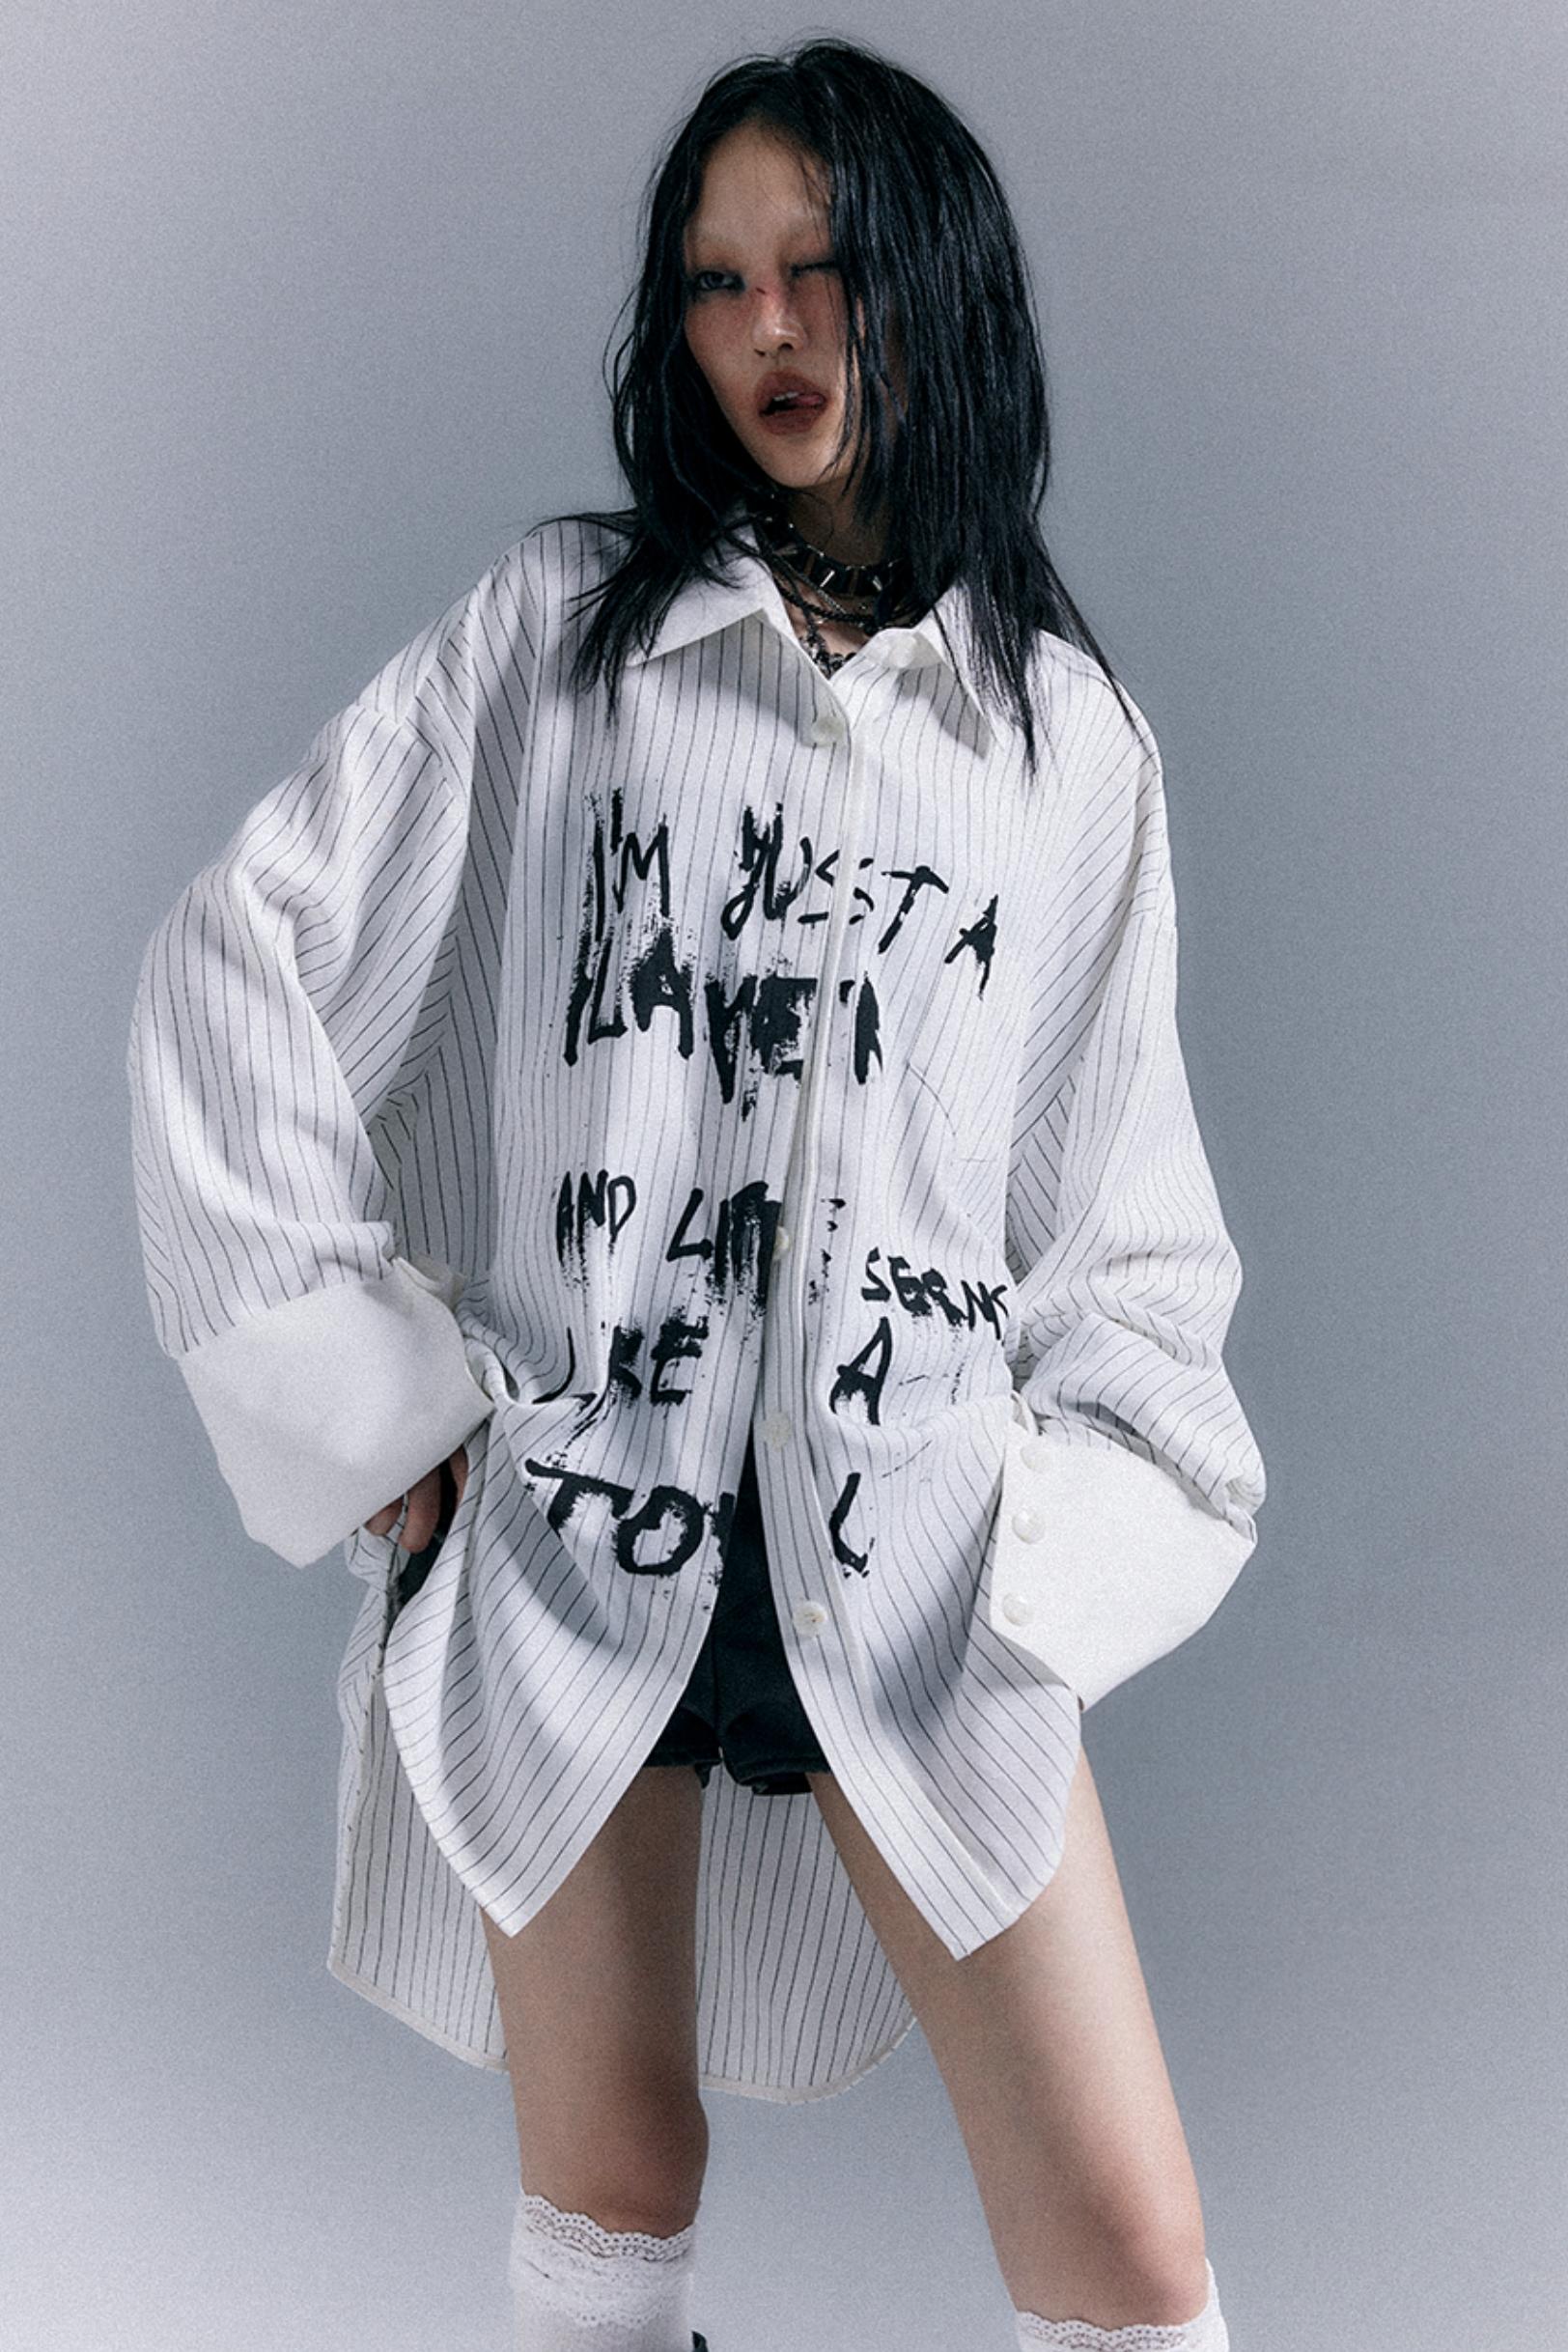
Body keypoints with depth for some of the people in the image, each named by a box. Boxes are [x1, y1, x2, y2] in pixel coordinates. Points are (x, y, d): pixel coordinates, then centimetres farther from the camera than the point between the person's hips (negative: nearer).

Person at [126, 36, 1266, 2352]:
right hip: (573, 1530, -1)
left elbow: (1120, 1210, 11)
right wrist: (365, 1398, -4)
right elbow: (240, 965, 0)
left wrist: (1053, 1542, -2)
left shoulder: (1071, 736, 9)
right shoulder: (556, 624, 4)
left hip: (916, 1557, 1)